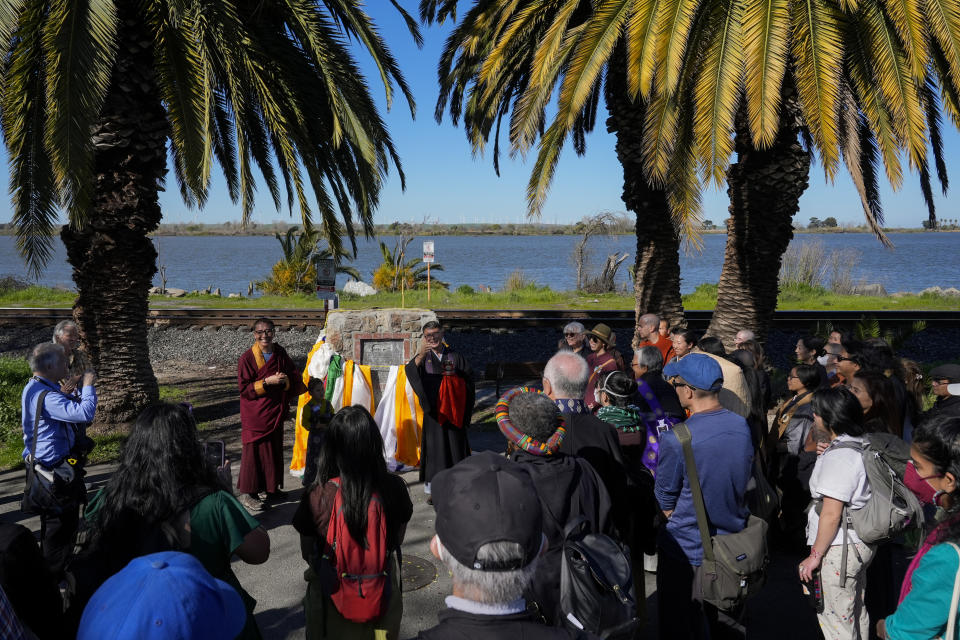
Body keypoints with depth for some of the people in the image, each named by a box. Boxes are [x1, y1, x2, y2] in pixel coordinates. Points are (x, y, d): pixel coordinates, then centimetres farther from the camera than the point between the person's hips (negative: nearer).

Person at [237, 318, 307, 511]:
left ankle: (272, 488, 28)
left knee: (275, 449, 13)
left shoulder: (280, 353, 4)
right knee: (255, 450, -1)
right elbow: (244, 388, -12)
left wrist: (285, 380, -14)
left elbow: (295, 379, 7)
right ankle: (247, 493, 11)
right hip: (255, 414, -5)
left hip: (275, 412, 5)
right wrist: (267, 382, -21)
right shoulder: (247, 357, -10)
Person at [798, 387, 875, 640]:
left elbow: (831, 515, -23)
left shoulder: (838, 457, -22)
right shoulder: (863, 446, 6)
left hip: (839, 550, -10)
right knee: (857, 614, 23)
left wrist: (815, 556, -16)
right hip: (862, 543, 10)